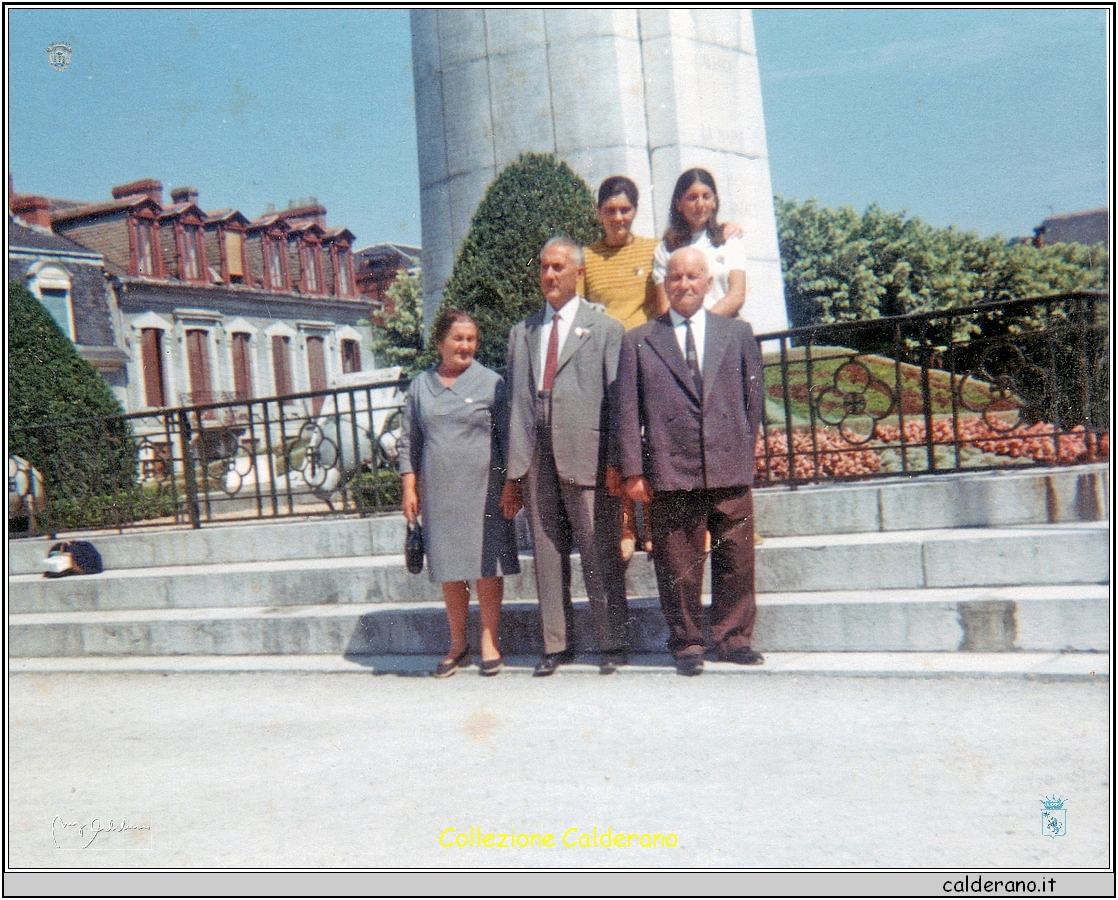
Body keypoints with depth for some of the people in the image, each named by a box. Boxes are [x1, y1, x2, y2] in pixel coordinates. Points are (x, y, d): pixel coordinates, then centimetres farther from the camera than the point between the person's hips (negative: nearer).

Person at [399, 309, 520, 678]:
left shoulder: (491, 383, 1)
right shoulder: (420, 387, 10)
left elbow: (507, 437, 2)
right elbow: (408, 441, 12)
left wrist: (511, 485, -2)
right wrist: (409, 489, 5)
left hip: (483, 491, -3)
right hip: (438, 492, 3)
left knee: (486, 568, 1)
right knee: (448, 571, 9)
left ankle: (490, 643, 13)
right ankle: (457, 646, 20)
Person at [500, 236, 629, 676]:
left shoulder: (605, 328, 6)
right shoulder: (522, 332, 17)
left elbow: (618, 398, 1)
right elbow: (515, 402, 13)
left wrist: (617, 461, -8)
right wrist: (514, 470, 7)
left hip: (586, 456, -4)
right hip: (536, 458, 4)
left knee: (600, 554, 0)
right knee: (547, 553, 8)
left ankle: (611, 643, 10)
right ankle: (556, 644, 17)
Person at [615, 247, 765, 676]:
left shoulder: (738, 333, 13)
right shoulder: (638, 341, 7)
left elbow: (753, 398, 14)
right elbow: (627, 411, 3)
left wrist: (744, 453, 8)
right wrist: (633, 471, -4)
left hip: (730, 470, 2)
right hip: (670, 474, -1)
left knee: (736, 560, 6)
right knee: (678, 567, 3)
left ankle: (733, 638, 21)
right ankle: (686, 644, 17)